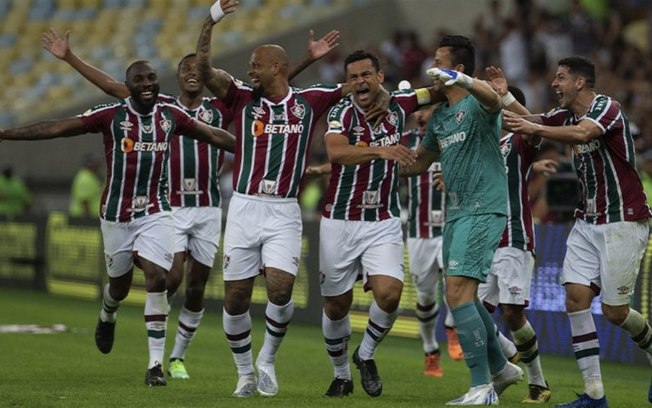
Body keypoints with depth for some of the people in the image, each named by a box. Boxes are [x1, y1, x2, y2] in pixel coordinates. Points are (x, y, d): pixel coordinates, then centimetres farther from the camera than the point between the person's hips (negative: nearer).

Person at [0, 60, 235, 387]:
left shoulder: (171, 115, 0)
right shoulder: (110, 115, -9)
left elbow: (214, 136, 14)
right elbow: (56, 128, -12)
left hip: (155, 213, 1)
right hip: (116, 213, -1)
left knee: (156, 278, -14)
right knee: (120, 283, 12)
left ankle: (156, 362, -10)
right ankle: (107, 317, 50)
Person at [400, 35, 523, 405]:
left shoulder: (478, 105, -10)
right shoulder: (440, 115, 16)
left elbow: (492, 98, -37)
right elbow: (419, 163, 28)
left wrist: (461, 80, -55)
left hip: (484, 210, -9)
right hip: (457, 212, 9)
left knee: (458, 294, -17)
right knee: (464, 296, 16)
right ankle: (501, 368, 33)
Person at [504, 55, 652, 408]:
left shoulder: (607, 108, -16)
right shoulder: (566, 114, 10)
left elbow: (582, 134, -35)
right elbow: (529, 120, 2)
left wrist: (535, 128, -41)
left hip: (622, 220, -7)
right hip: (587, 221, 7)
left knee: (614, 310, -5)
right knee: (575, 297, -8)